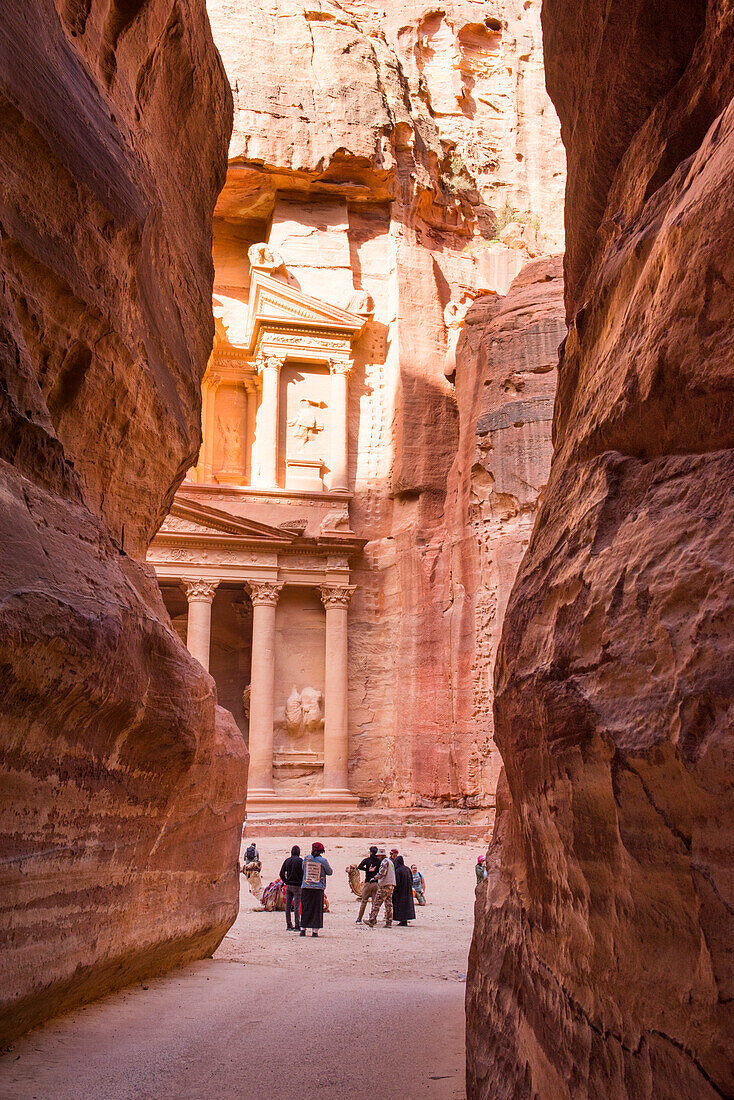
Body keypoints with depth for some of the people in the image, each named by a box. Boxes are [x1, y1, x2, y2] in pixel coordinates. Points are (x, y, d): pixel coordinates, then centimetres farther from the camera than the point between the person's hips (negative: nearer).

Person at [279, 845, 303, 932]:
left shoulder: (287, 861, 6)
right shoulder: (300, 861, -7)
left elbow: (282, 874, 6)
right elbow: (303, 874, -11)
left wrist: (286, 882, 10)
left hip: (288, 886, 5)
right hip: (297, 886, -5)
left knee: (288, 906, 7)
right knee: (296, 906, -4)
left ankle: (288, 925, 10)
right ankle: (297, 925, -4)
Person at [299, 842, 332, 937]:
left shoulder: (306, 858, 0)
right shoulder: (323, 860, -6)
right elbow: (330, 872, 7)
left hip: (306, 887, 2)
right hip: (318, 888, -2)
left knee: (305, 909, 11)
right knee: (317, 909, 5)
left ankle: (303, 929, 11)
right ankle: (315, 930, 2)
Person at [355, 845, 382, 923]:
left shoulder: (367, 860, -3)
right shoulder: (379, 861, 2)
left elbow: (359, 867, -14)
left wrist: (368, 869, -14)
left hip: (368, 883, -2)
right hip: (376, 884, 2)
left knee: (364, 901, 4)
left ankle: (359, 919, 4)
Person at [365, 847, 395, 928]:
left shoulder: (384, 861, -8)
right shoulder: (390, 861, 22)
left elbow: (382, 873, -18)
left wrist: (374, 878, -6)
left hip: (384, 885, -9)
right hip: (391, 885, 9)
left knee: (376, 903, -6)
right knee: (389, 904, 7)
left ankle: (371, 921, -6)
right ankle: (389, 923, 4)